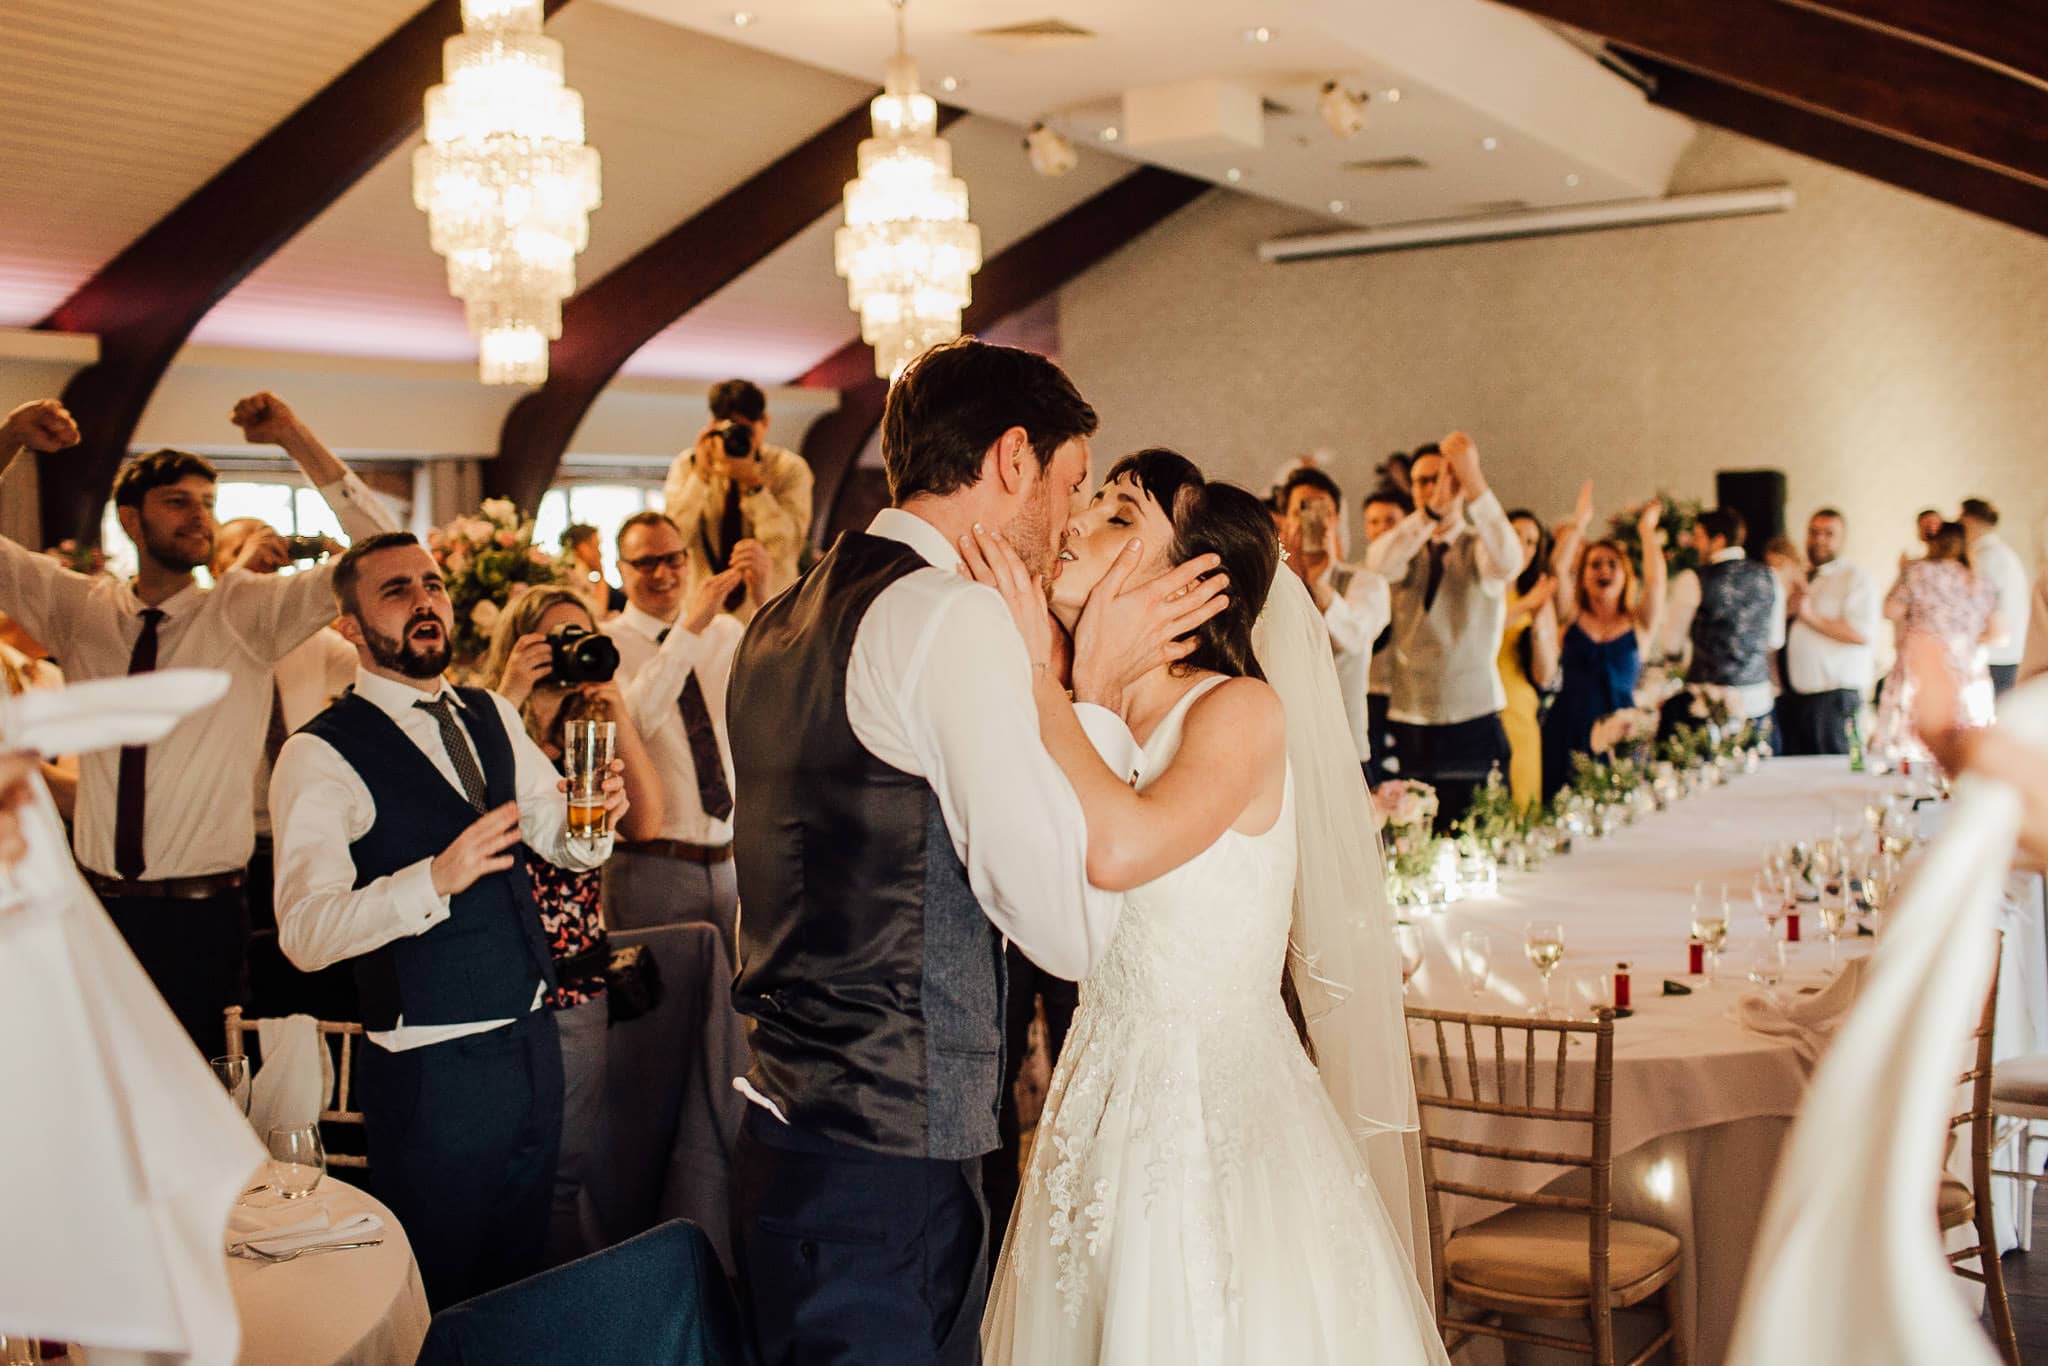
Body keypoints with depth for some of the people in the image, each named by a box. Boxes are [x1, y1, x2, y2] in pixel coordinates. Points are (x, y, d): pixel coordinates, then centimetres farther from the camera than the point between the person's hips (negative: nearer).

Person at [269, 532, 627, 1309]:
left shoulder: (494, 717, 9)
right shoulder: (321, 756, -14)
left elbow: (561, 841, 9)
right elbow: (304, 933, -23)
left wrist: (595, 815, -14)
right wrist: (435, 878, -36)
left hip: (531, 1039, 7)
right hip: (431, 1065, -6)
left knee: (522, 1276, 21)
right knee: (441, 1304, 9)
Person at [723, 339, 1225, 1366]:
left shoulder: (782, 621, 12)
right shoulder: (956, 617, -15)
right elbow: (1072, 931, -16)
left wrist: (1043, 678, 20)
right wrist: (1097, 694, -5)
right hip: (888, 1175, -9)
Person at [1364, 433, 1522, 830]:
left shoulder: (1478, 548, 2)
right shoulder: (1406, 550, 7)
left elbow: (1508, 562, -24)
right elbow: (1378, 563, -18)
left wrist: (1474, 482, -34)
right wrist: (1431, 511, -33)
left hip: (1474, 722, -2)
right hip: (1409, 723, 2)